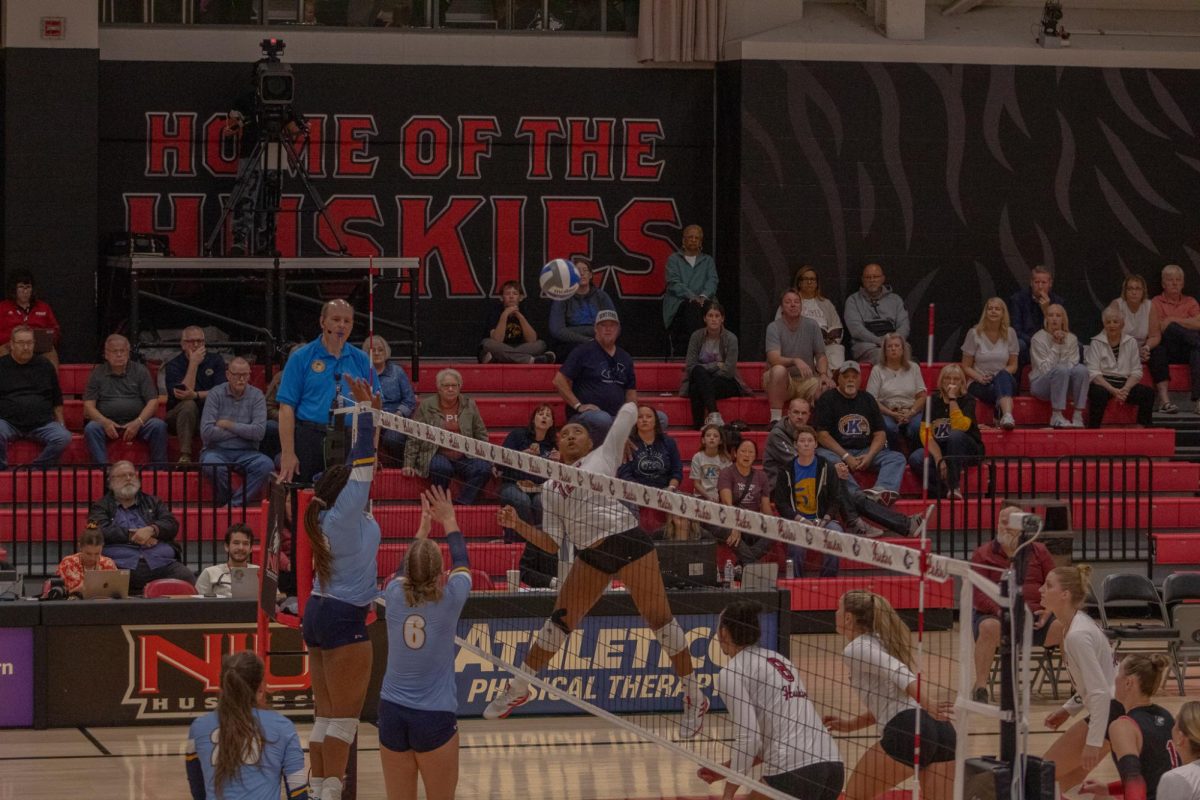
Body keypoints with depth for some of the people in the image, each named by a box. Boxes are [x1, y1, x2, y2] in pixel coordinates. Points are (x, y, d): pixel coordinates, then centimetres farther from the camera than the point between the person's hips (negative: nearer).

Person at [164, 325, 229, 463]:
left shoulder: (215, 360, 6)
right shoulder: (173, 365, -2)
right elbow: (181, 394, -18)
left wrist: (196, 395, -25)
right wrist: (193, 364, -16)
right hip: (178, 418, -2)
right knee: (188, 404, -34)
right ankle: (184, 456, -42)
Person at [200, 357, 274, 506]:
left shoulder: (256, 395, 5)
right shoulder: (216, 394, 1)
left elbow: (259, 432, -8)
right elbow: (206, 432, -11)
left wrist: (229, 425, -7)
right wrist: (242, 430, -5)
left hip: (246, 452, 2)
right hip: (217, 450, -1)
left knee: (266, 465, -30)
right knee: (212, 465, -36)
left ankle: (236, 504, -25)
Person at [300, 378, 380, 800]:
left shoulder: (329, 514, 8)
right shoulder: (346, 513, -13)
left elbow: (357, 463, 15)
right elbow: (363, 464, -16)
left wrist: (368, 413, 14)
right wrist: (366, 410, -13)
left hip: (318, 614, 9)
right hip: (345, 618, -9)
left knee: (326, 713, 9)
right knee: (345, 714, -5)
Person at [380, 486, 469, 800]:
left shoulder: (395, 596, -4)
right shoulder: (449, 601, -10)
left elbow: (408, 569, 21)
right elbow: (461, 561, 12)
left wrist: (424, 524, 33)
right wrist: (448, 519, 27)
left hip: (392, 714, 3)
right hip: (435, 717, -3)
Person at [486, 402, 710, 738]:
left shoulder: (602, 456, 8)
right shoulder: (550, 490, 18)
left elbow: (629, 409, 9)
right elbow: (552, 543, 14)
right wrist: (518, 525, 3)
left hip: (628, 541, -4)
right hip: (589, 557, 4)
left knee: (659, 617, -7)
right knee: (559, 621, 5)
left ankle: (695, 698, 0)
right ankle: (518, 688, 21)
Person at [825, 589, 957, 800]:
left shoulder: (856, 649, 2)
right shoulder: (882, 642, 27)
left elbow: (898, 674, -15)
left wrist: (928, 704, -28)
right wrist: (853, 723, 36)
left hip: (908, 733, -7)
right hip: (941, 728, 7)